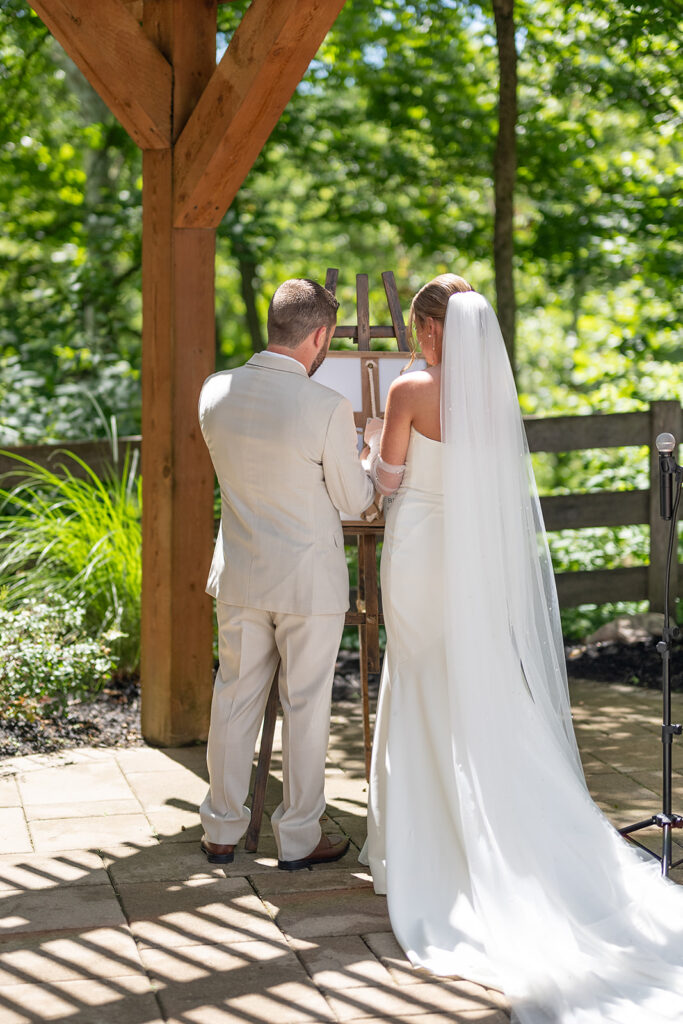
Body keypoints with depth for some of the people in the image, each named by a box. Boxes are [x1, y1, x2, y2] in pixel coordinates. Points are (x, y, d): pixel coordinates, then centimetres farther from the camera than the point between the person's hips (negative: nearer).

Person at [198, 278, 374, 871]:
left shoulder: (216, 393, -6)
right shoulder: (328, 410, -21)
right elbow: (354, 501, -9)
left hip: (238, 576, 4)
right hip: (309, 582, -4)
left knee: (235, 700, 15)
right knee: (305, 707, 9)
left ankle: (222, 831, 26)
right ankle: (299, 838, 20)